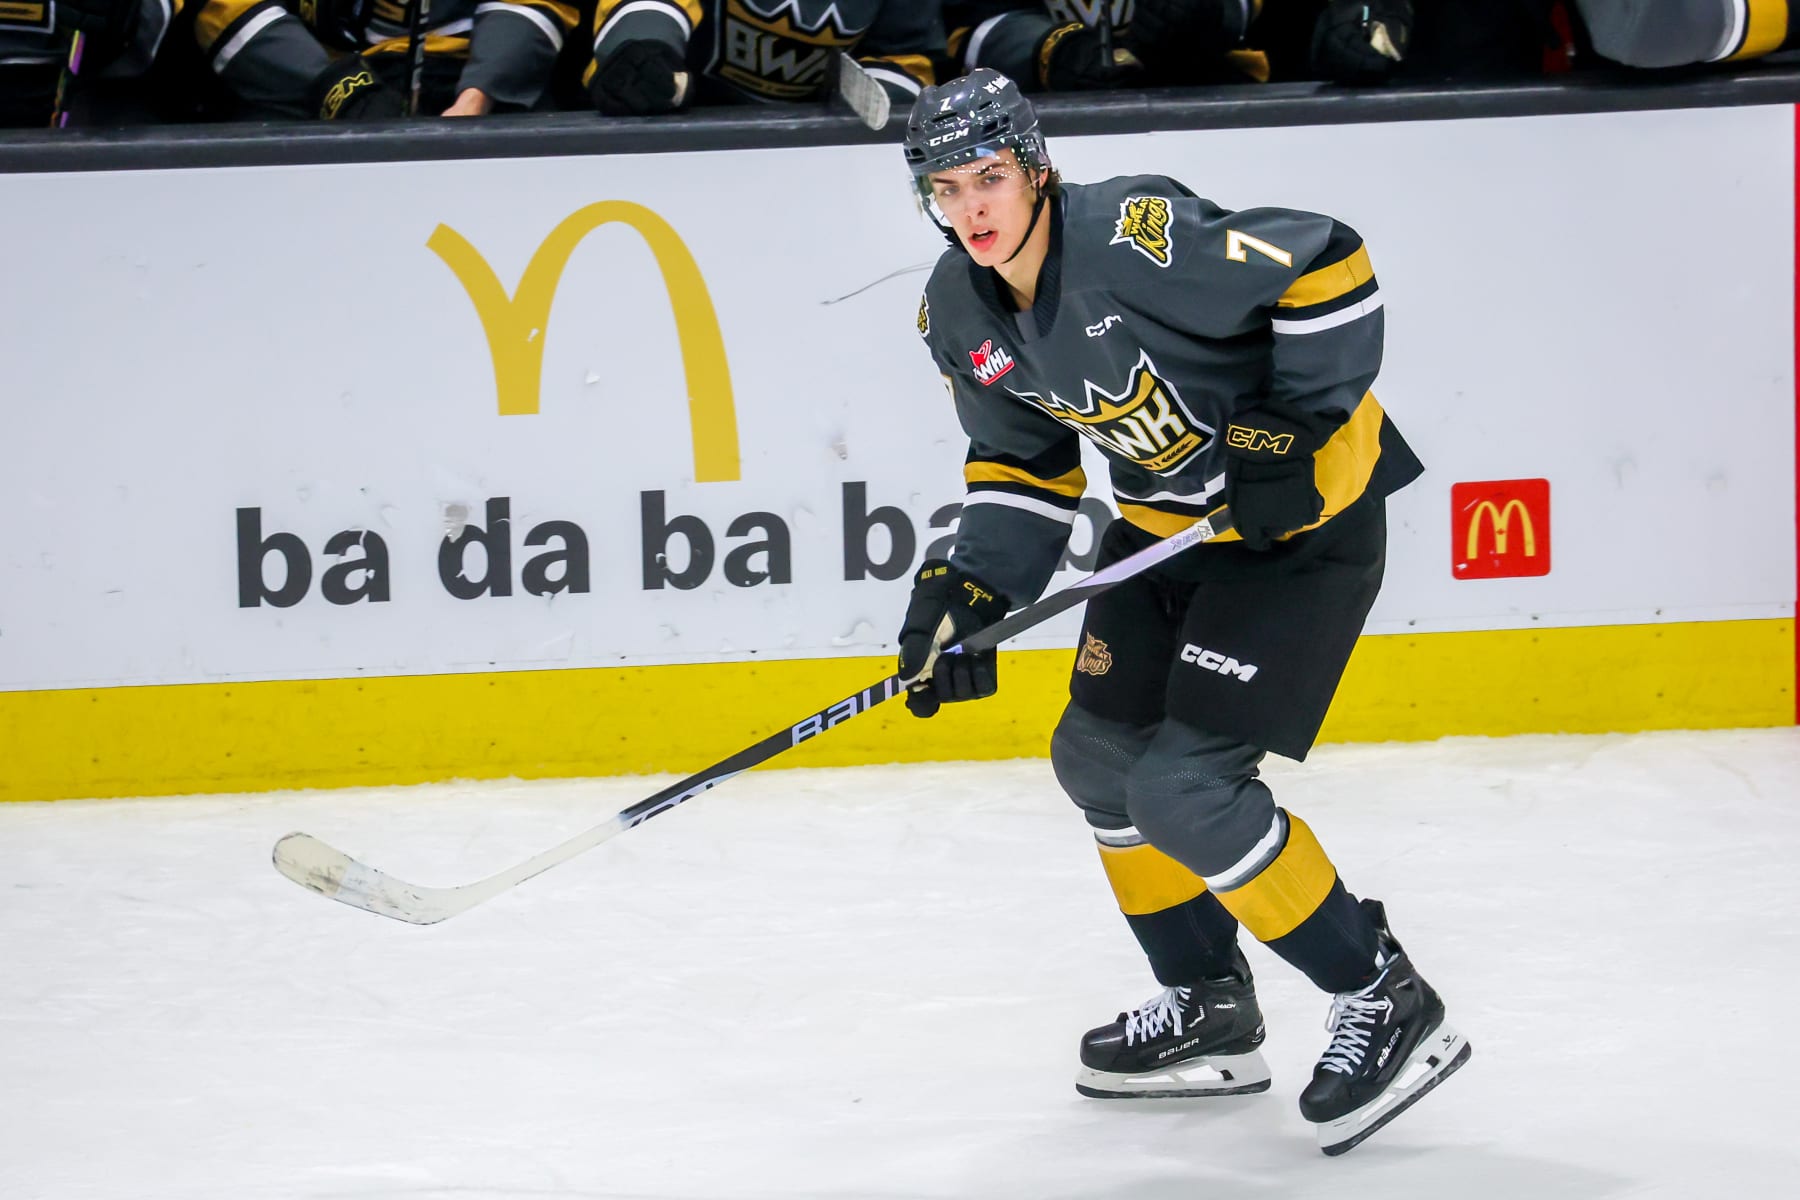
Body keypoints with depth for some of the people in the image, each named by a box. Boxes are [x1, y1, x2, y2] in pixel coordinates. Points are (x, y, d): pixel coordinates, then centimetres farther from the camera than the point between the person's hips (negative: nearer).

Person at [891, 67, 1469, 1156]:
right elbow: (1024, 462, 11)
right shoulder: (961, 315, -2)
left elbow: (1328, 269, -25)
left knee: (1186, 786, -15)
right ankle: (1212, 1012, 30)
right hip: (1167, 522, 9)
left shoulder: (1137, 237, -28)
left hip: (1304, 515, -9)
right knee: (1101, 754, 13)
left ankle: (1386, 1003, -3)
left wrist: (1294, 431, -24)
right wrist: (970, 591, -2)